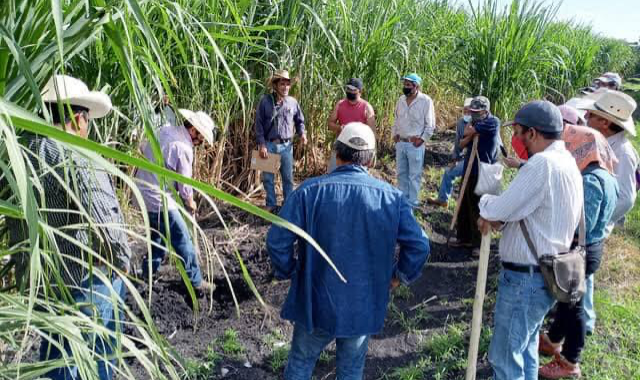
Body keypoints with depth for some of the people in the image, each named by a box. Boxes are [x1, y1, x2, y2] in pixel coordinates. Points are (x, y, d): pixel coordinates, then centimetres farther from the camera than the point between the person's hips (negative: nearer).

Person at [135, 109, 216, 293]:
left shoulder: (164, 130, 5)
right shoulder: (183, 148, -21)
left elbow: (144, 148, 20)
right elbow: (184, 183, -12)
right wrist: (190, 202, 6)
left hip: (143, 191, 9)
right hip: (159, 198, -9)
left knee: (159, 236, 25)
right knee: (183, 241, 1)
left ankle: (147, 275, 36)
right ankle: (196, 282, 9)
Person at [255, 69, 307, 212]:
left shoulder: (292, 102, 0)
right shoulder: (265, 101, -7)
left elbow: (299, 120, 13)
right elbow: (258, 124, -5)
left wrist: (302, 133, -6)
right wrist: (261, 144, -10)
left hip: (286, 145, 2)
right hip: (269, 144, -1)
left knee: (288, 177, 9)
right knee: (268, 177, 7)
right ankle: (271, 204, 22)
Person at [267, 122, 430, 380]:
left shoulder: (309, 191, -14)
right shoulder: (392, 197, -9)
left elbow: (277, 241, -15)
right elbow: (419, 246, -10)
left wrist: (289, 272, 3)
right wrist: (400, 275, 8)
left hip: (315, 303, -1)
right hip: (364, 307, 1)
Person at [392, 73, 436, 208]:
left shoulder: (426, 101, -11)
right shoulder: (401, 100, 7)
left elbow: (430, 124, -8)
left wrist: (422, 139, -12)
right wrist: (395, 134, 9)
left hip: (415, 144, -6)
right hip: (400, 143, 6)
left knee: (414, 175, 1)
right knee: (401, 173, 15)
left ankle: (412, 203, 10)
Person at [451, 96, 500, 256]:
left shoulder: (493, 122, -11)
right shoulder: (474, 122, 12)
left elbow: (468, 132, -17)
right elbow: (462, 144, 8)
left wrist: (470, 131, 5)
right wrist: (470, 136, -10)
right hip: (469, 170, 8)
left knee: (478, 208, -3)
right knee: (464, 205, 13)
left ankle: (478, 243, 7)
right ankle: (464, 238, 25)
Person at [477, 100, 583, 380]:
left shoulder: (543, 163, -23)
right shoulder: (568, 162, 10)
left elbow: (498, 210, -22)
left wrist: (485, 201, 0)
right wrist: (496, 217, -2)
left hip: (525, 278, -10)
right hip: (544, 273, 10)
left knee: (504, 356, 4)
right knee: (525, 349, 23)